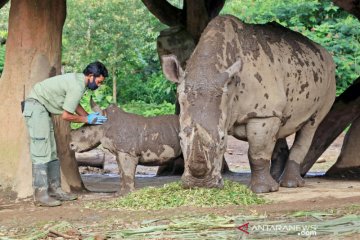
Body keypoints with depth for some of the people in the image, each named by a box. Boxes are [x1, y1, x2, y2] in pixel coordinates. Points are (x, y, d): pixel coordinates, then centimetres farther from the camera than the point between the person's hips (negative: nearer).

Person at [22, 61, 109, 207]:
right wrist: (87, 120, -6)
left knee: (51, 152, 9)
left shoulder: (78, 80, 8)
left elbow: (74, 104, 20)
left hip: (42, 109, 11)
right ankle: (40, 195, -13)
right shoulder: (77, 87, -21)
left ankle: (54, 189, 11)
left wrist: (89, 116, 9)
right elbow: (66, 115, -18)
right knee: (41, 153, -13)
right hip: (36, 106, -11)